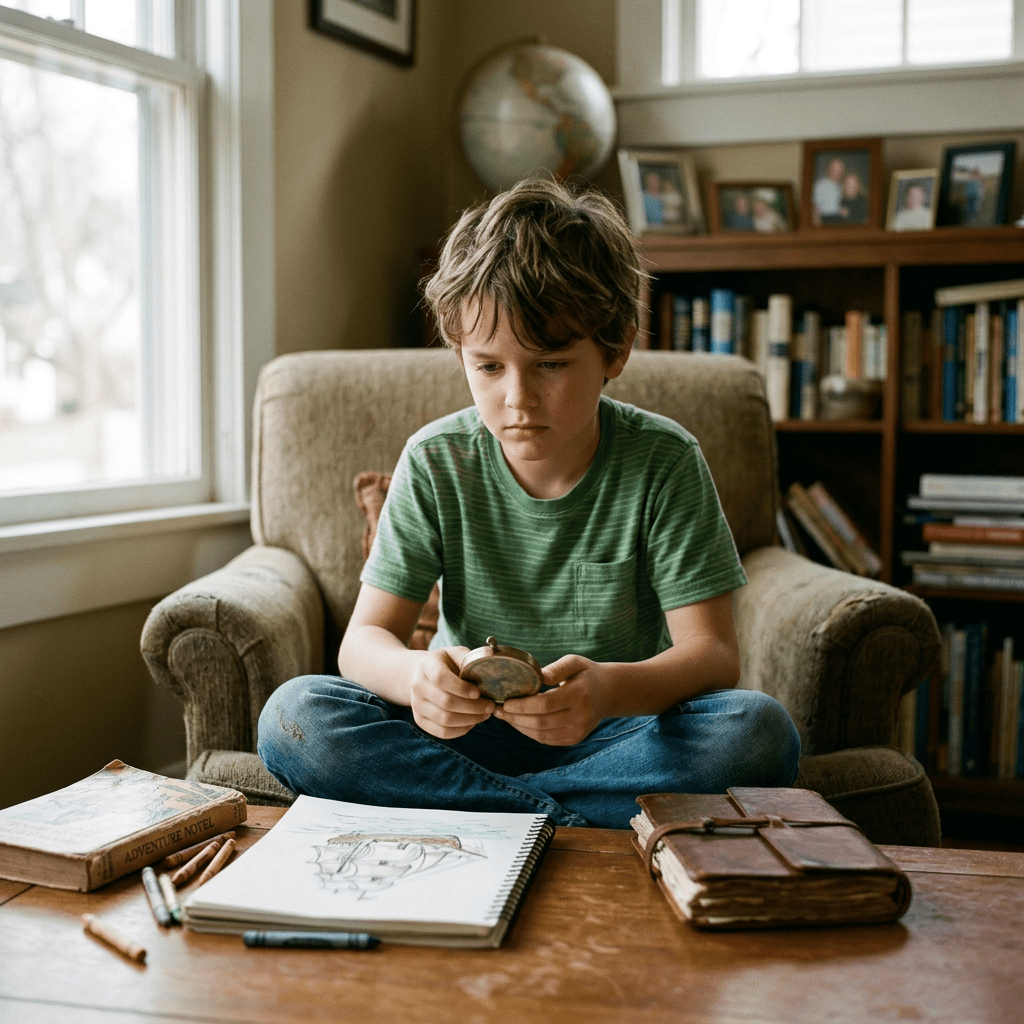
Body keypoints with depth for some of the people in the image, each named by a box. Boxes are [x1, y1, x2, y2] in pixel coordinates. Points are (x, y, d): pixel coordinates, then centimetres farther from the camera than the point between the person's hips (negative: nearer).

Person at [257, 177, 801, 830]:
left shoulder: (664, 463, -10)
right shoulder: (435, 464, -7)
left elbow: (713, 653, -16)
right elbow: (366, 639, -9)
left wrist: (611, 689, -40)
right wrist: (416, 677, -36)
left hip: (615, 728, -1)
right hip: (465, 728, 1)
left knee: (760, 732, -30)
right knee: (295, 718, -23)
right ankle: (574, 824, -25)